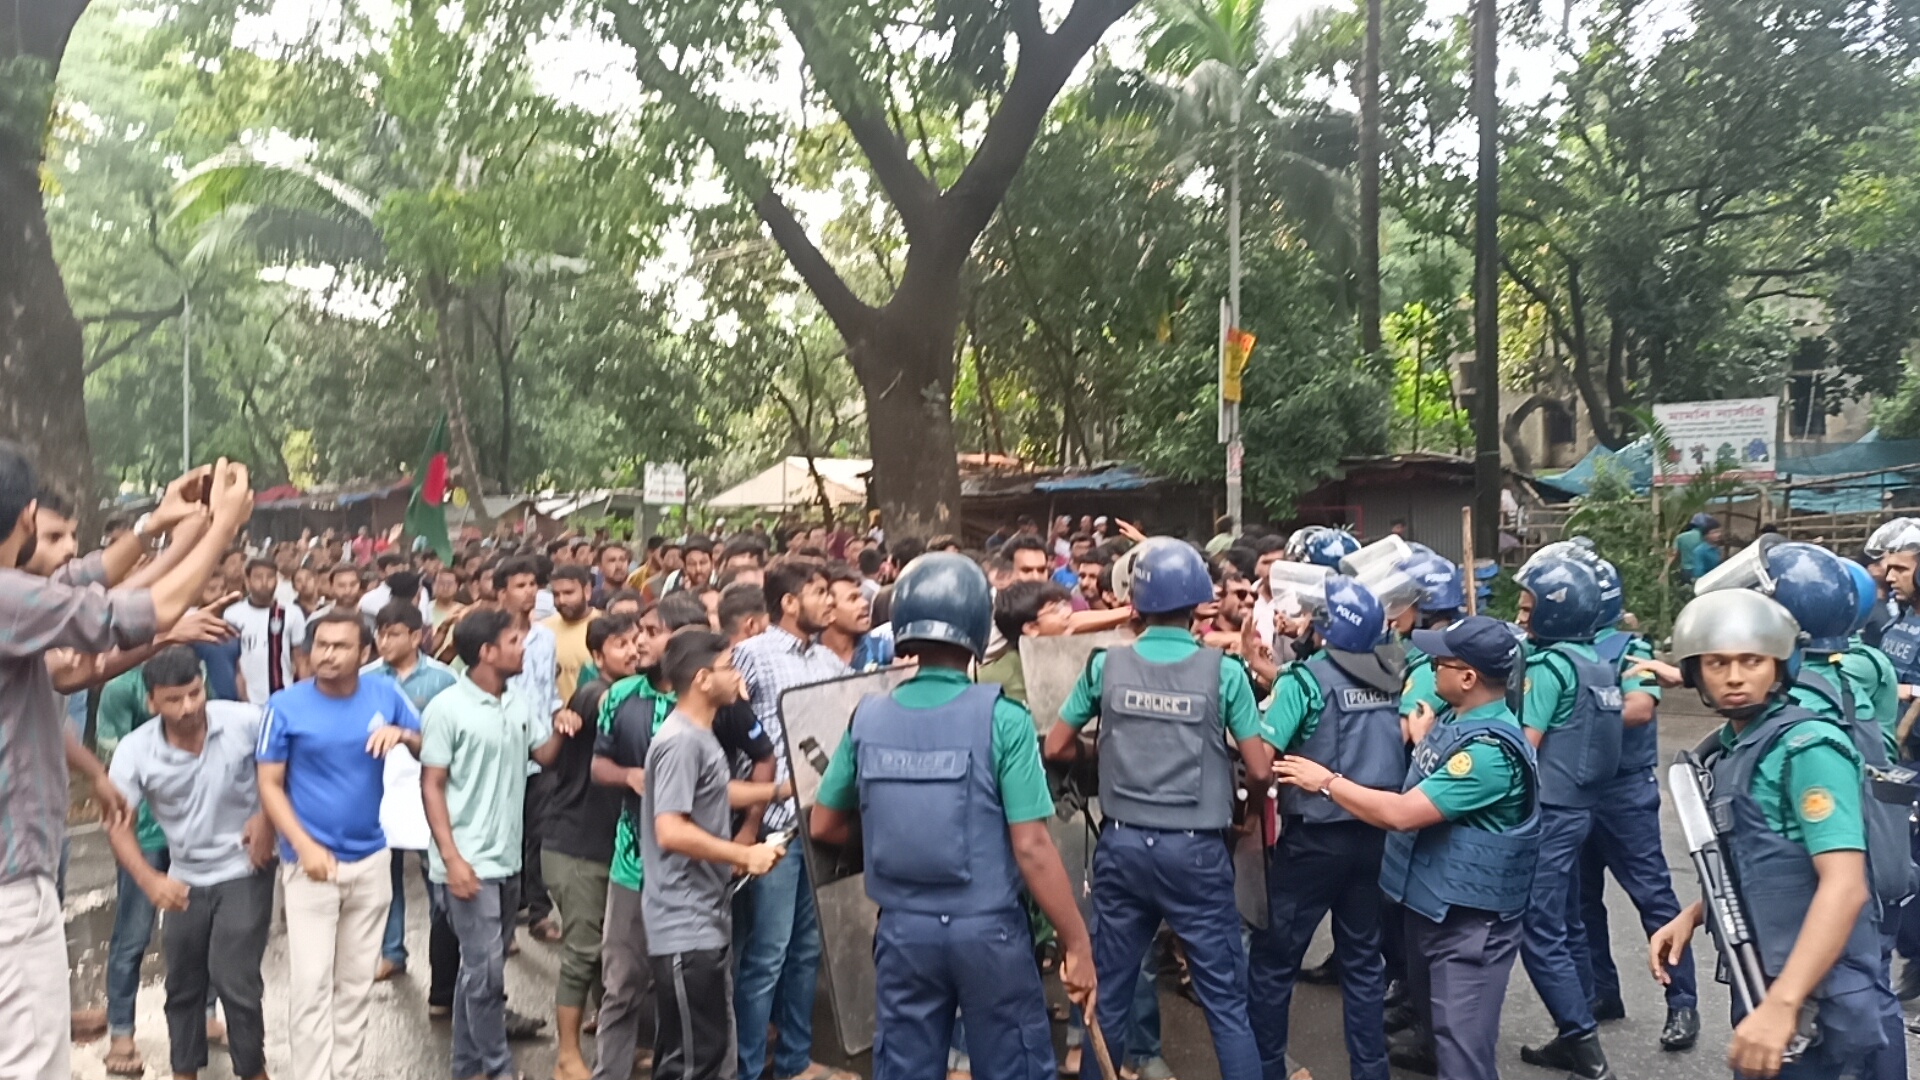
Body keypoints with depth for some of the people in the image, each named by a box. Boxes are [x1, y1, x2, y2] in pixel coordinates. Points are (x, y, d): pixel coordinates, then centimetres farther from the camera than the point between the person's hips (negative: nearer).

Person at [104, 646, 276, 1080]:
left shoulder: (245, 721, -19)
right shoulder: (134, 750, -15)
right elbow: (117, 823, -9)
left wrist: (267, 817, -12)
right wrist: (149, 880, -23)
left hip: (245, 871, -3)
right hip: (185, 879, 3)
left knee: (234, 978, -8)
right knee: (183, 983, 16)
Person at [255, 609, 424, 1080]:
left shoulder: (384, 693, -3)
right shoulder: (285, 705, -10)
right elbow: (269, 784, -7)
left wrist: (402, 734, -18)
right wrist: (305, 847, -16)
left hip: (372, 859, 3)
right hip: (310, 861, -3)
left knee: (356, 982, 13)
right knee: (311, 984, -4)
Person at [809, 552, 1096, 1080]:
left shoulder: (868, 717, -3)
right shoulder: (1001, 718, -15)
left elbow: (824, 827, 8)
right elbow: (1031, 848, -17)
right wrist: (1076, 942, -9)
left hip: (902, 930, 3)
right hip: (988, 931, -3)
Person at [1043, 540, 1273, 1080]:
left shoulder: (1105, 665, -3)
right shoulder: (1223, 670, -8)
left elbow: (1056, 747, 6)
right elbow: (1261, 767, -5)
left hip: (1121, 844, 2)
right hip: (1196, 849, -2)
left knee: (1106, 994, 14)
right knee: (1226, 999, 7)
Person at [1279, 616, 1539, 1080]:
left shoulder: (1490, 748, -28)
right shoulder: (1451, 717, 3)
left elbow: (1401, 813, -29)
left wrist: (1326, 781, -20)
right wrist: (1422, 743, 13)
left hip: (1470, 918, -10)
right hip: (1428, 900, 10)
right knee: (1435, 1025, 27)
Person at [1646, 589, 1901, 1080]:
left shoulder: (1807, 748, -17)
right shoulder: (1726, 751, 9)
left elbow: (1845, 886, -25)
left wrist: (1781, 1005, -32)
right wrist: (1692, 915, 7)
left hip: (1820, 1011, -8)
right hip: (1764, 989, 8)